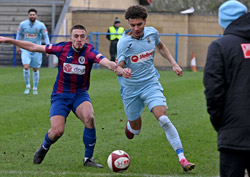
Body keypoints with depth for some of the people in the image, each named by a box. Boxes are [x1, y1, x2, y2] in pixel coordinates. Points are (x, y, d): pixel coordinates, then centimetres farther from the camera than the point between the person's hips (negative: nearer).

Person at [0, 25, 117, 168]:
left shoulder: (89, 51, -13)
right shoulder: (62, 48, -9)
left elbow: (105, 62, -32)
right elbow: (33, 47, 0)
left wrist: (119, 68, -54)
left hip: (80, 94, 0)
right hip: (61, 95, 0)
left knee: (89, 118, -29)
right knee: (57, 131, -15)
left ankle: (88, 159, -12)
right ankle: (44, 148, 24)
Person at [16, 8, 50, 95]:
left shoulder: (41, 25, -5)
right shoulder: (22, 24, -2)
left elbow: (46, 37, -1)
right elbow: (19, 35, 12)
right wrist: (18, 46, 16)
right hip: (25, 49, 0)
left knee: (36, 69, 6)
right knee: (26, 67, -18)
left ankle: (35, 88, 21)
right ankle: (27, 86, 0)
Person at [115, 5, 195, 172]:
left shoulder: (152, 33, -5)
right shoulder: (124, 42, -16)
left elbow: (161, 46, 18)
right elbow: (118, 67, -16)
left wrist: (174, 63, 9)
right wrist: (122, 71, -40)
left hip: (151, 83, 1)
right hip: (130, 88, -1)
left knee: (163, 119, -21)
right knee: (136, 129, 12)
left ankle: (182, 158, -22)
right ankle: (130, 125, 53)